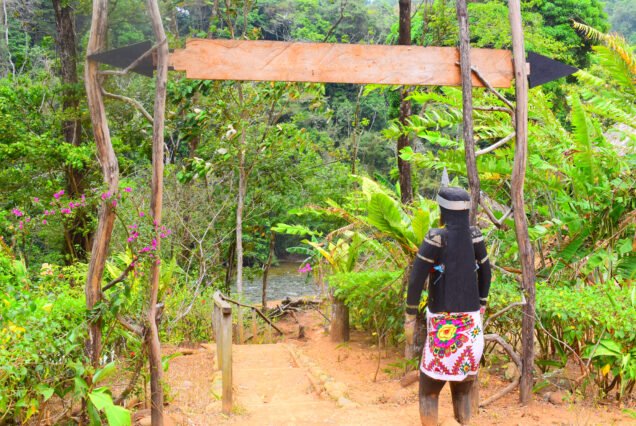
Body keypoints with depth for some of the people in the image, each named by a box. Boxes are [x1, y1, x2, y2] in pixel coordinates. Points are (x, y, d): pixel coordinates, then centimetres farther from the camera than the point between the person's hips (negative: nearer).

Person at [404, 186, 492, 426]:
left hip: (444, 327, -5)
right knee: (462, 391, 19)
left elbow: (416, 279, -19)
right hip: (471, 326, 5)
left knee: (428, 392, 10)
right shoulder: (474, 235, 0)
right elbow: (485, 273, 10)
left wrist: (410, 318, -10)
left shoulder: (436, 238, -17)